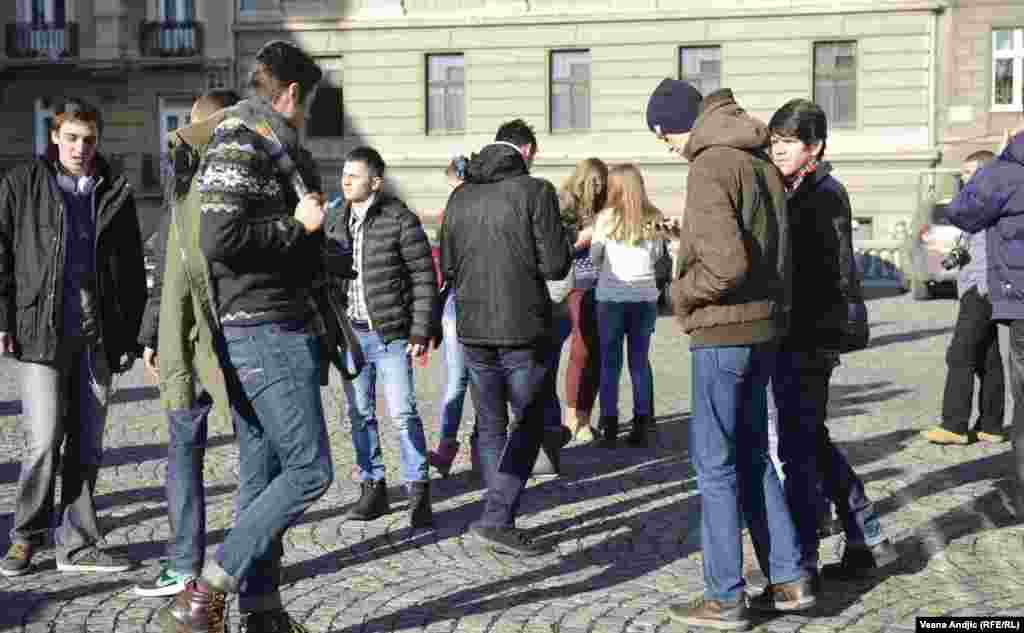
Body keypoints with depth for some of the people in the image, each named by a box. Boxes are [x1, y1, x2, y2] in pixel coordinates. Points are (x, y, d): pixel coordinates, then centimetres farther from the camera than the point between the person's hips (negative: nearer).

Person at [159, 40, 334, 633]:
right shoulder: (241, 145, -11)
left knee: (263, 474, 11)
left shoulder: (272, 148, 20)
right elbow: (220, 239, -23)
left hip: (282, 328, 10)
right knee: (310, 469, -11)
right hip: (265, 331, -10)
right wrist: (297, 226, -14)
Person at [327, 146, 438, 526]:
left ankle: (418, 491, 4)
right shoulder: (337, 221, 10)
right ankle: (373, 488, 21)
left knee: (403, 413, -6)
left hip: (391, 333, -6)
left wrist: (420, 331, -13)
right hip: (351, 333, 6)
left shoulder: (400, 220, -8)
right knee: (360, 415, 10)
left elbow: (425, 277, -8)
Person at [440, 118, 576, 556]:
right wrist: (571, 240, 9)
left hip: (473, 329, 5)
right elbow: (555, 266, -11)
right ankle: (495, 519, -4)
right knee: (529, 421, 7)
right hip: (523, 329, -5)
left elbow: (447, 267, 11)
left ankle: (500, 523, 20)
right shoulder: (535, 191, -8)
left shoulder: (460, 196, 8)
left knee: (491, 426, 15)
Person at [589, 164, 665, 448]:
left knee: (610, 361, 6)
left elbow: (594, 256, 3)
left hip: (611, 296, -2)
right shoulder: (653, 219, 0)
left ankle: (609, 423, 5)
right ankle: (642, 423, 9)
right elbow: (658, 254, 11)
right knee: (640, 361, 9)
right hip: (645, 297, 2)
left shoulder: (607, 218, -6)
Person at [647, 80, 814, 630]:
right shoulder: (760, 160, 12)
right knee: (751, 456, 17)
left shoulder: (710, 168, -16)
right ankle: (789, 579, 21)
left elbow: (726, 264, -25)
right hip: (766, 325, 9)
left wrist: (682, 293, -8)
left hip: (723, 331, -9)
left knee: (714, 462, 1)